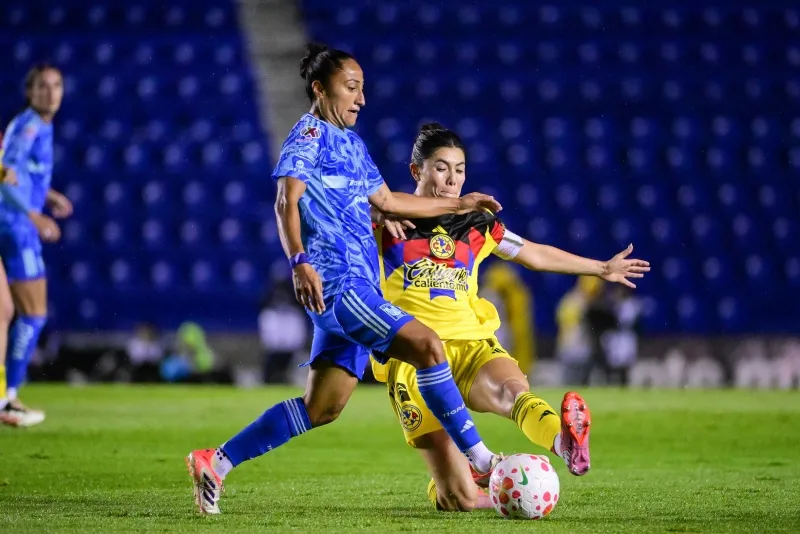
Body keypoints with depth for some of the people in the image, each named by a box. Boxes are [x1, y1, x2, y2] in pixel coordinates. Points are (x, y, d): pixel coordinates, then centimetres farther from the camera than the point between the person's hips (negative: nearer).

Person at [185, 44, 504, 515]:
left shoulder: (352, 143, 22)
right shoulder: (309, 134, -4)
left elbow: (386, 200, 32)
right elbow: (287, 202, -14)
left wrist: (458, 205, 33)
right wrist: (300, 261, -29)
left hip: (359, 288, 10)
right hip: (336, 281, -10)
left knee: (321, 408, 6)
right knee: (427, 345, -19)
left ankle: (216, 462, 12)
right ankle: (480, 459, -17)